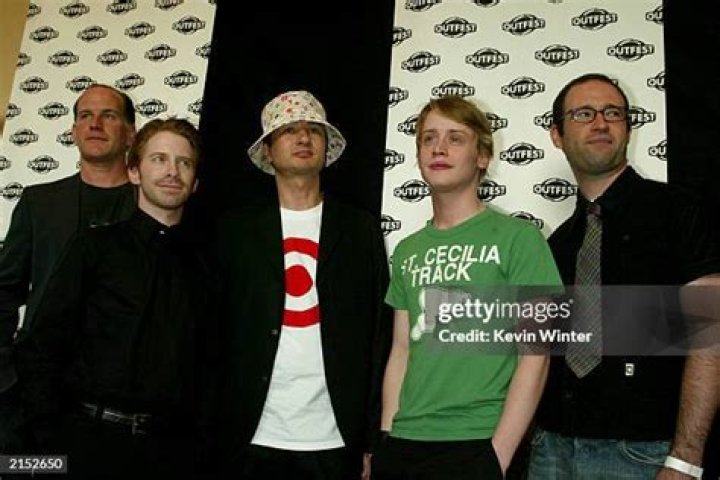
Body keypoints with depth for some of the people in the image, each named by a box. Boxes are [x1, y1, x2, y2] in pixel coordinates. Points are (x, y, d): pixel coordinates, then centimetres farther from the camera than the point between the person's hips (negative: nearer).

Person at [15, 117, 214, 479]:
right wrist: (51, 437, -7)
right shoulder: (95, 247, 3)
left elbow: (206, 365, 10)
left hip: (172, 448, 2)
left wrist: (200, 442, 0)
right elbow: (40, 349, 0)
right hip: (91, 439, -2)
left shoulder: (201, 266, 11)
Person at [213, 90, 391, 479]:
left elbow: (380, 336, 2)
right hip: (252, 440, 0)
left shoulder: (362, 229, 4)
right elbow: (216, 333, 3)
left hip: (337, 442, 0)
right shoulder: (235, 229, 4)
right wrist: (213, 436, -1)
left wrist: (374, 440, -2)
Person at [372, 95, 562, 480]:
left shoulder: (518, 237, -4)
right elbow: (401, 350, 11)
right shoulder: (407, 251, 11)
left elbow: (534, 355, -8)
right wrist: (388, 440, 4)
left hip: (473, 446, -4)